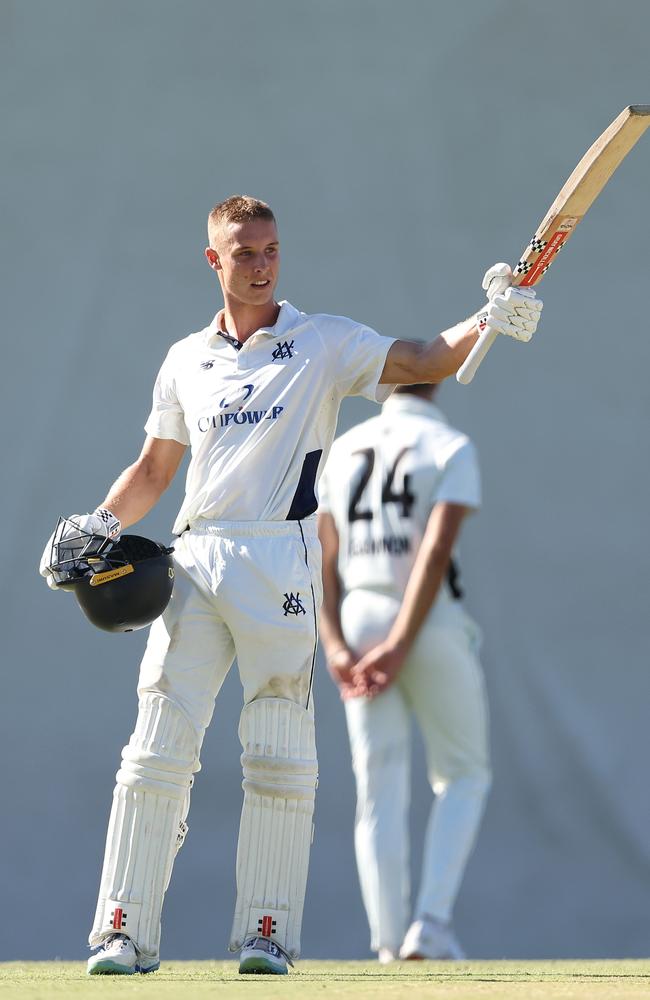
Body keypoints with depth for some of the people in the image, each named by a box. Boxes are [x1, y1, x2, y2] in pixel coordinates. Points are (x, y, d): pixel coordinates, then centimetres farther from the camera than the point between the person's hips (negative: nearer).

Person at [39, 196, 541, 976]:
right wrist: (101, 523, 5)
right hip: (196, 560, 3)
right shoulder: (186, 362, 15)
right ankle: (125, 932, 0)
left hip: (281, 560, -3)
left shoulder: (324, 345, 4)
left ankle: (267, 932, 2)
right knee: (157, 749, -2)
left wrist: (487, 325, -27)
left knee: (280, 755, -4)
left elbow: (422, 363, -9)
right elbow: (153, 469, 22)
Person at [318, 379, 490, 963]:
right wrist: (400, 647, -20)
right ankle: (432, 924, -5)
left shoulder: (343, 450, 12)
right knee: (463, 776, 12)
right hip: (433, 629, -4)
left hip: (357, 624, 4)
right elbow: (436, 552, -17)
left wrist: (336, 649, -6)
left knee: (380, 796, 6)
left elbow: (322, 560, 3)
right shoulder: (451, 448, -3)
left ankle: (391, 952, -1)